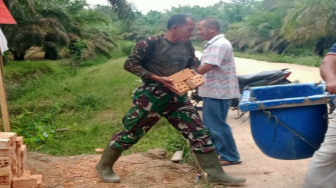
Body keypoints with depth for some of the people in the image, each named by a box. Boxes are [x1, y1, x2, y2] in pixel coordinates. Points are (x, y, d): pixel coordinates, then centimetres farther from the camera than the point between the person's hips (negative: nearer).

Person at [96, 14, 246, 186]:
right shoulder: (152, 43, -15)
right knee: (131, 133, 5)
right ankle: (104, 166, 26)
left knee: (199, 133, 1)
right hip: (152, 96, -5)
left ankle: (216, 174, 11)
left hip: (177, 97, 6)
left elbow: (194, 63, 21)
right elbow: (130, 64, -12)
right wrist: (158, 78, -20)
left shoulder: (187, 46, 4)